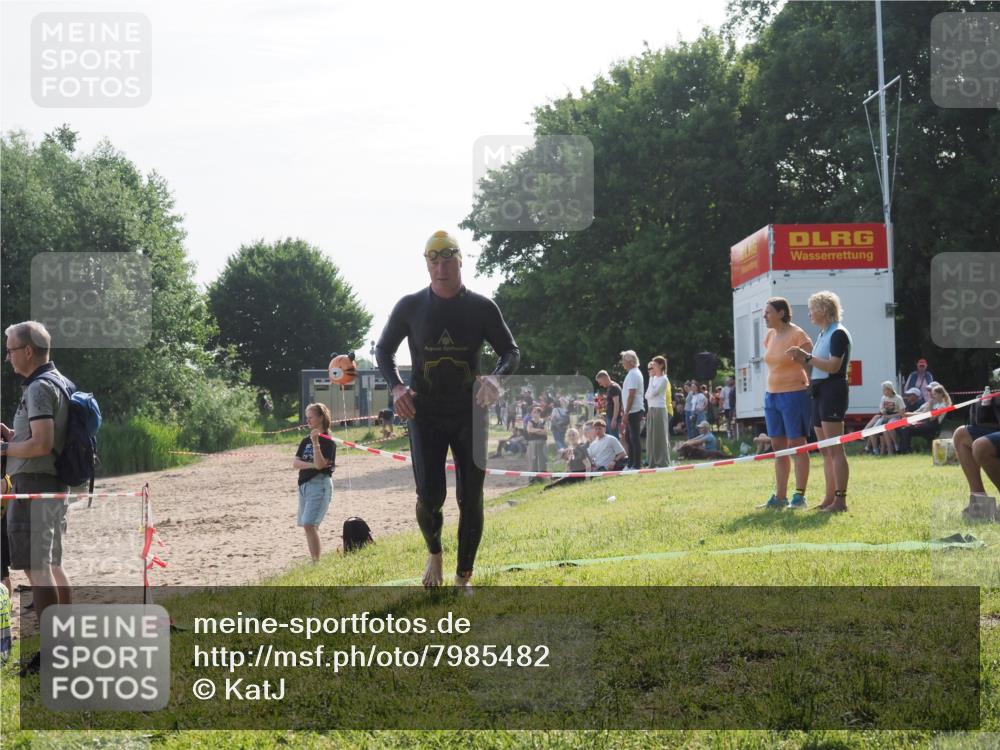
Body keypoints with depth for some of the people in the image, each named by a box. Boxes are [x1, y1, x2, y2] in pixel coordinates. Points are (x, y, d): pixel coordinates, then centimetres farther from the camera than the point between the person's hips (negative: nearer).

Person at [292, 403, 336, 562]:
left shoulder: (328, 442, -7)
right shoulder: (306, 441, 13)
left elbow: (320, 464, -19)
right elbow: (295, 463, 4)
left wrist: (315, 442, -26)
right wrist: (311, 465, -13)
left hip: (319, 484, -8)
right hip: (304, 484, 8)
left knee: (309, 524, -18)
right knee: (307, 526, 10)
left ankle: (316, 561, -18)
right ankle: (313, 560, 18)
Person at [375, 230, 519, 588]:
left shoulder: (482, 307, -1)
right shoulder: (410, 307, -1)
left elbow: (511, 351, 4)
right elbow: (383, 349, 9)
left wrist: (496, 377, -19)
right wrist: (396, 387, -10)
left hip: (470, 414, 1)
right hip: (425, 415, -1)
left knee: (471, 499, 1)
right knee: (430, 496, -11)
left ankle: (463, 578, 14)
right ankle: (434, 552, 21)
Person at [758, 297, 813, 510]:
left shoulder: (797, 335, -11)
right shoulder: (770, 336, 12)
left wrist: (812, 392, -15)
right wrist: (770, 393, 17)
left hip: (794, 394, -8)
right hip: (772, 396, 8)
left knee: (796, 445, -4)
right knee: (778, 448, 9)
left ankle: (799, 496, -1)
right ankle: (780, 497, 13)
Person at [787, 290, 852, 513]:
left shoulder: (838, 334, -10)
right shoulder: (823, 334, 18)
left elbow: (834, 366, -20)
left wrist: (807, 358, -17)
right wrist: (803, 358, 6)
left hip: (833, 391, -10)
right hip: (819, 391, 10)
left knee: (835, 449, -11)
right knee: (826, 451, 10)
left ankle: (840, 500, -11)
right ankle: (830, 498, 13)